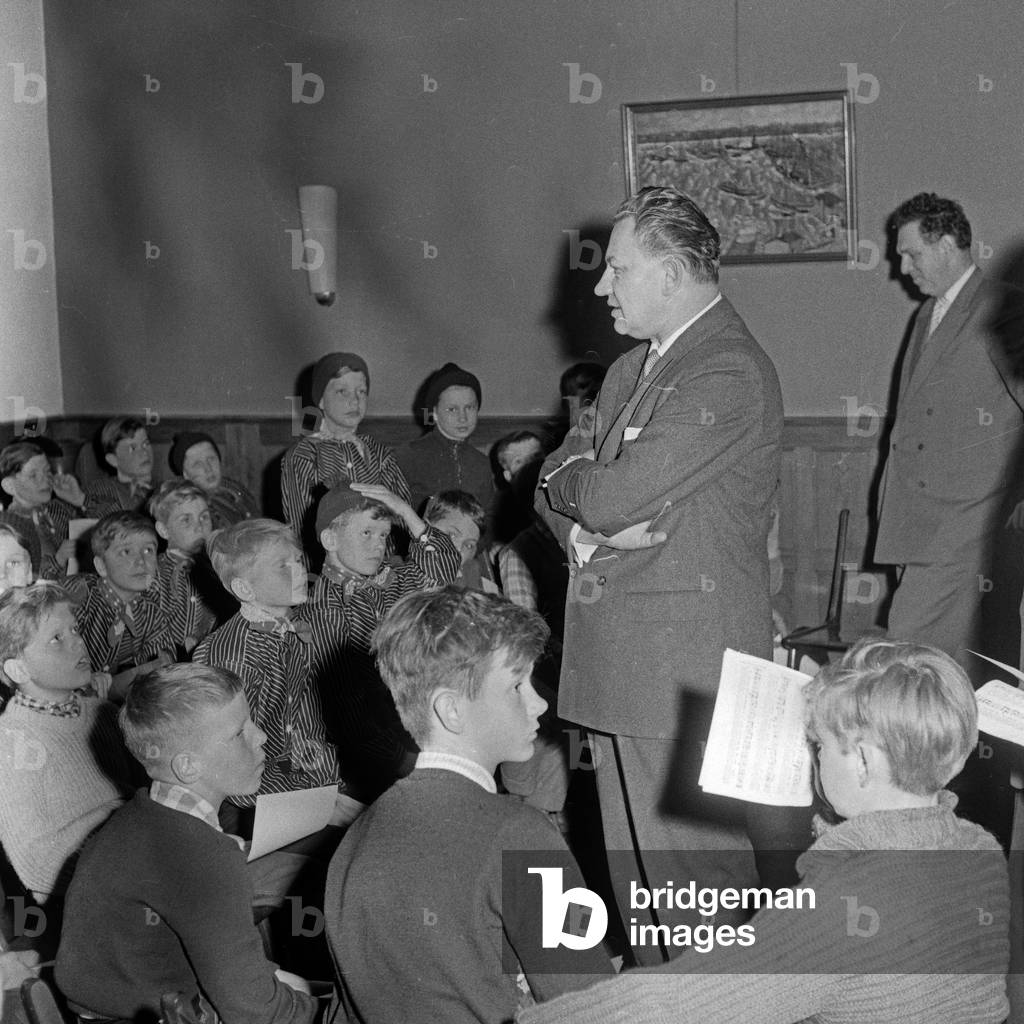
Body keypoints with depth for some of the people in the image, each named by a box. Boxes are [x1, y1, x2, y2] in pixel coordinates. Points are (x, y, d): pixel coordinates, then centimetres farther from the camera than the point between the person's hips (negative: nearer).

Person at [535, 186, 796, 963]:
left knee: (697, 880, -1)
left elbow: (616, 496, -22)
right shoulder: (632, 368, 17)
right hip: (618, 663, 9)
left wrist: (568, 479, 0)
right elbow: (558, 489, 16)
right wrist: (583, 531, -6)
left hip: (687, 666, -9)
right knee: (636, 880, 17)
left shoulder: (729, 373, -15)